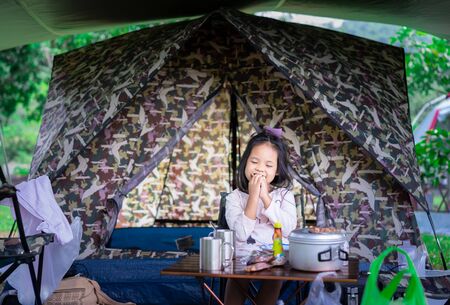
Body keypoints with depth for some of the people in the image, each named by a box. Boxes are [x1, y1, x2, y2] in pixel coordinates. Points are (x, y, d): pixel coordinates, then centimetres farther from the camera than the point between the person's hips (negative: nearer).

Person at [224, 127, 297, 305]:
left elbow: (288, 229, -10)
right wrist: (253, 196, -14)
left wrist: (265, 197, -13)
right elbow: (241, 234, -12)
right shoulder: (235, 197, 3)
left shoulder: (285, 195, 7)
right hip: (243, 259, -1)